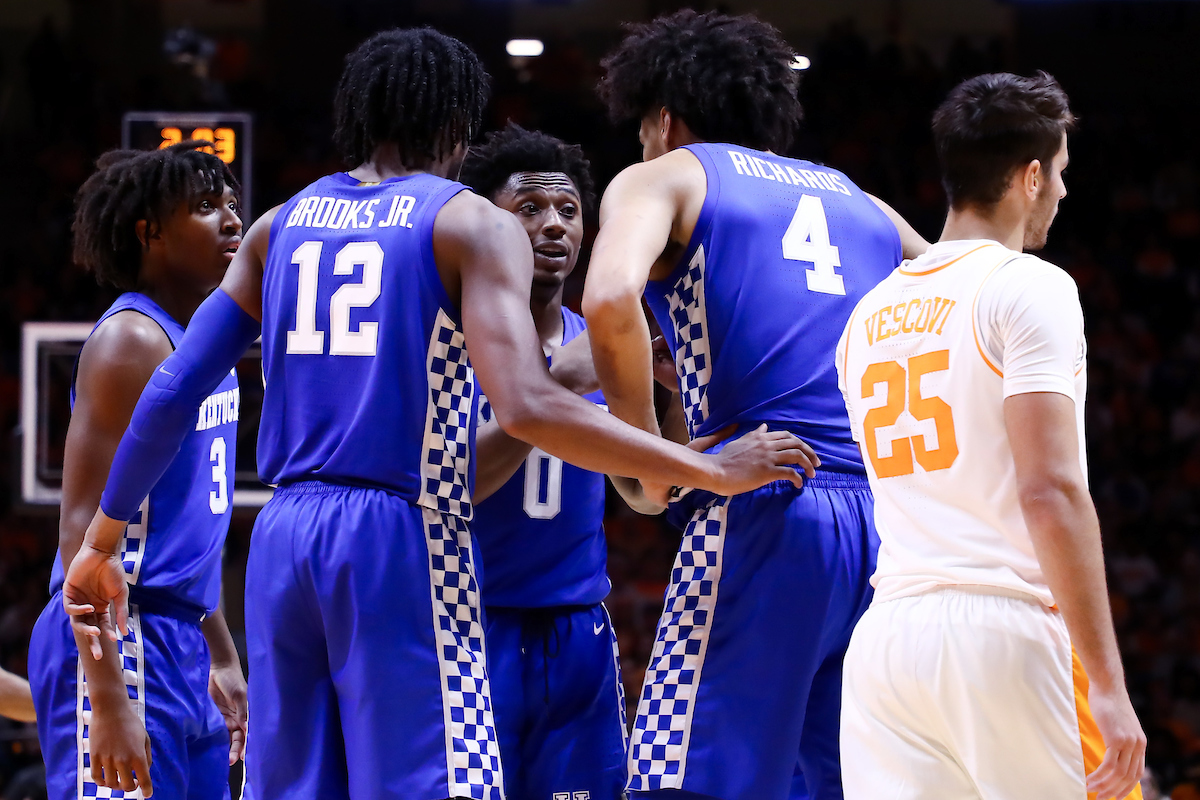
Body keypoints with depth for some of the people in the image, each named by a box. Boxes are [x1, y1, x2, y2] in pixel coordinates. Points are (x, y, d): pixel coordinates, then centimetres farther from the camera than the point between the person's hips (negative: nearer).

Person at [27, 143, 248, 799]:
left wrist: (222, 659, 26)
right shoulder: (131, 340, -13)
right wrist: (108, 701, -25)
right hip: (120, 646, -10)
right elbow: (85, 527, -19)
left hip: (181, 643, 10)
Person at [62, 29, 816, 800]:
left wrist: (101, 543, 20)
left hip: (283, 536, 6)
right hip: (404, 538, -6)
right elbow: (526, 409, -17)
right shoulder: (475, 225, -2)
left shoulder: (282, 225, 15)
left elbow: (174, 390, 12)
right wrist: (712, 472, -12)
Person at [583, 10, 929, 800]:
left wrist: (653, 462, -3)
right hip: (892, 522, 6)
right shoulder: (859, 204, 26)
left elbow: (610, 300, -12)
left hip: (762, 508, -6)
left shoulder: (664, 178, 10)